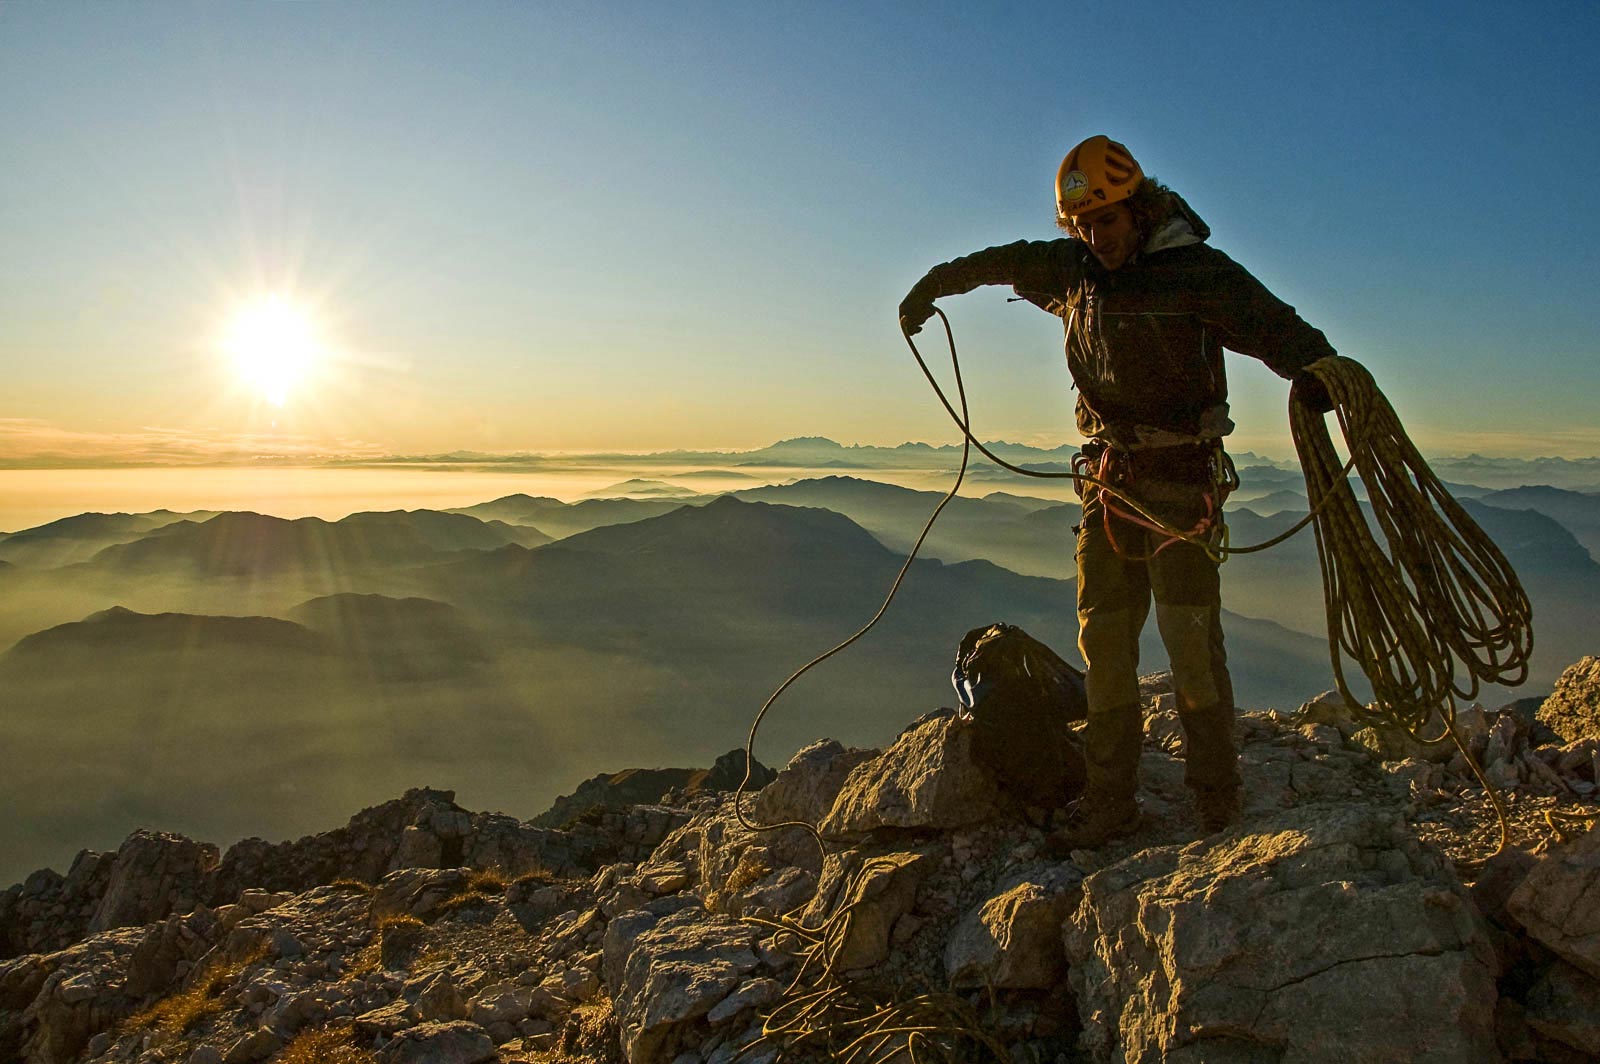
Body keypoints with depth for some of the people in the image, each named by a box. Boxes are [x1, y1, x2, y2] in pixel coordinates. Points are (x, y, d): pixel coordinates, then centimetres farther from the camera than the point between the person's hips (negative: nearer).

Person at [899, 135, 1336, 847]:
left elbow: (1279, 329, -17)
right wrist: (935, 283, 39)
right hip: (1109, 483, 5)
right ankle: (1108, 804, 11)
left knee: (1191, 643, -8)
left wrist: (1313, 369, -40)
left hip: (1182, 485, -5)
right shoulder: (1074, 270, 9)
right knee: (1103, 641, 4)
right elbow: (1007, 261, 27)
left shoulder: (1200, 273, -8)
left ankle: (1216, 805, 8)